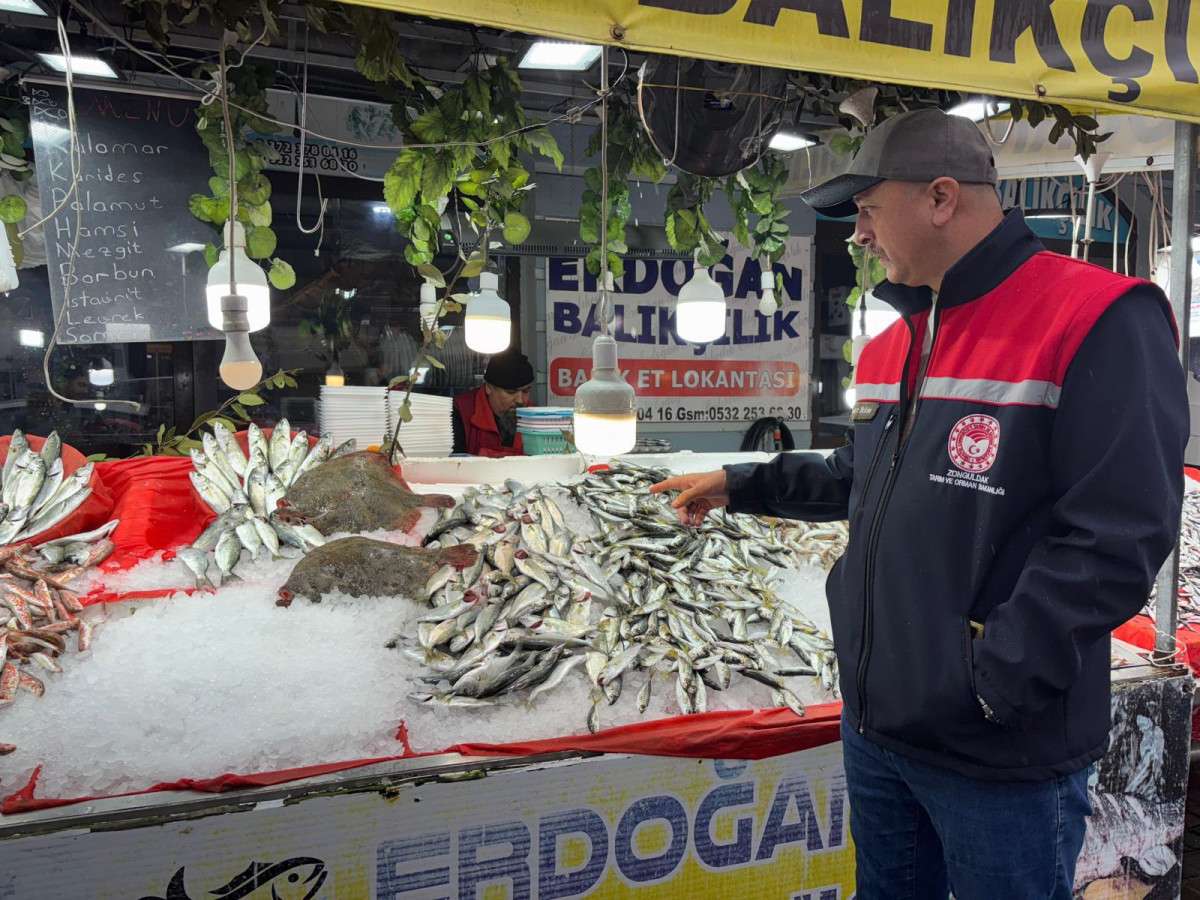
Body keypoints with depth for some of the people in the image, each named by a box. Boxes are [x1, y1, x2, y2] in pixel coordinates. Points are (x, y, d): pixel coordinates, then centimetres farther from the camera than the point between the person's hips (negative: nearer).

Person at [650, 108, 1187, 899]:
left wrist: (987, 682, -22)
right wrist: (741, 485, 18)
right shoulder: (892, 346, 10)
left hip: (1003, 755, -7)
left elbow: (1118, 539, -23)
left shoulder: (1100, 325, -18)